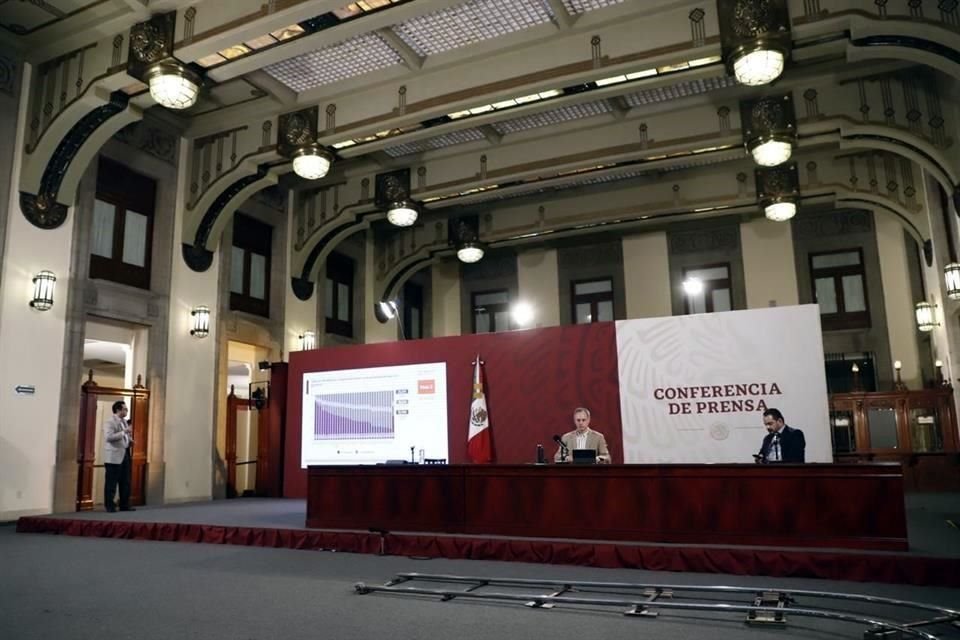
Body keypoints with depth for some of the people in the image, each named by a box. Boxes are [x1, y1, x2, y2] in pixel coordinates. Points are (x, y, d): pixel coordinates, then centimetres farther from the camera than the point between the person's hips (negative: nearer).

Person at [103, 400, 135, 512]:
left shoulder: (124, 421, 15)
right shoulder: (110, 422, -11)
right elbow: (108, 437, -23)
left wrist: (130, 441, 9)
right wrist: (124, 432, -24)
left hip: (125, 454, 9)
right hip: (114, 456, -9)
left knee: (126, 482, 10)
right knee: (111, 483, -1)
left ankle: (125, 505, 16)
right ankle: (110, 506, 7)